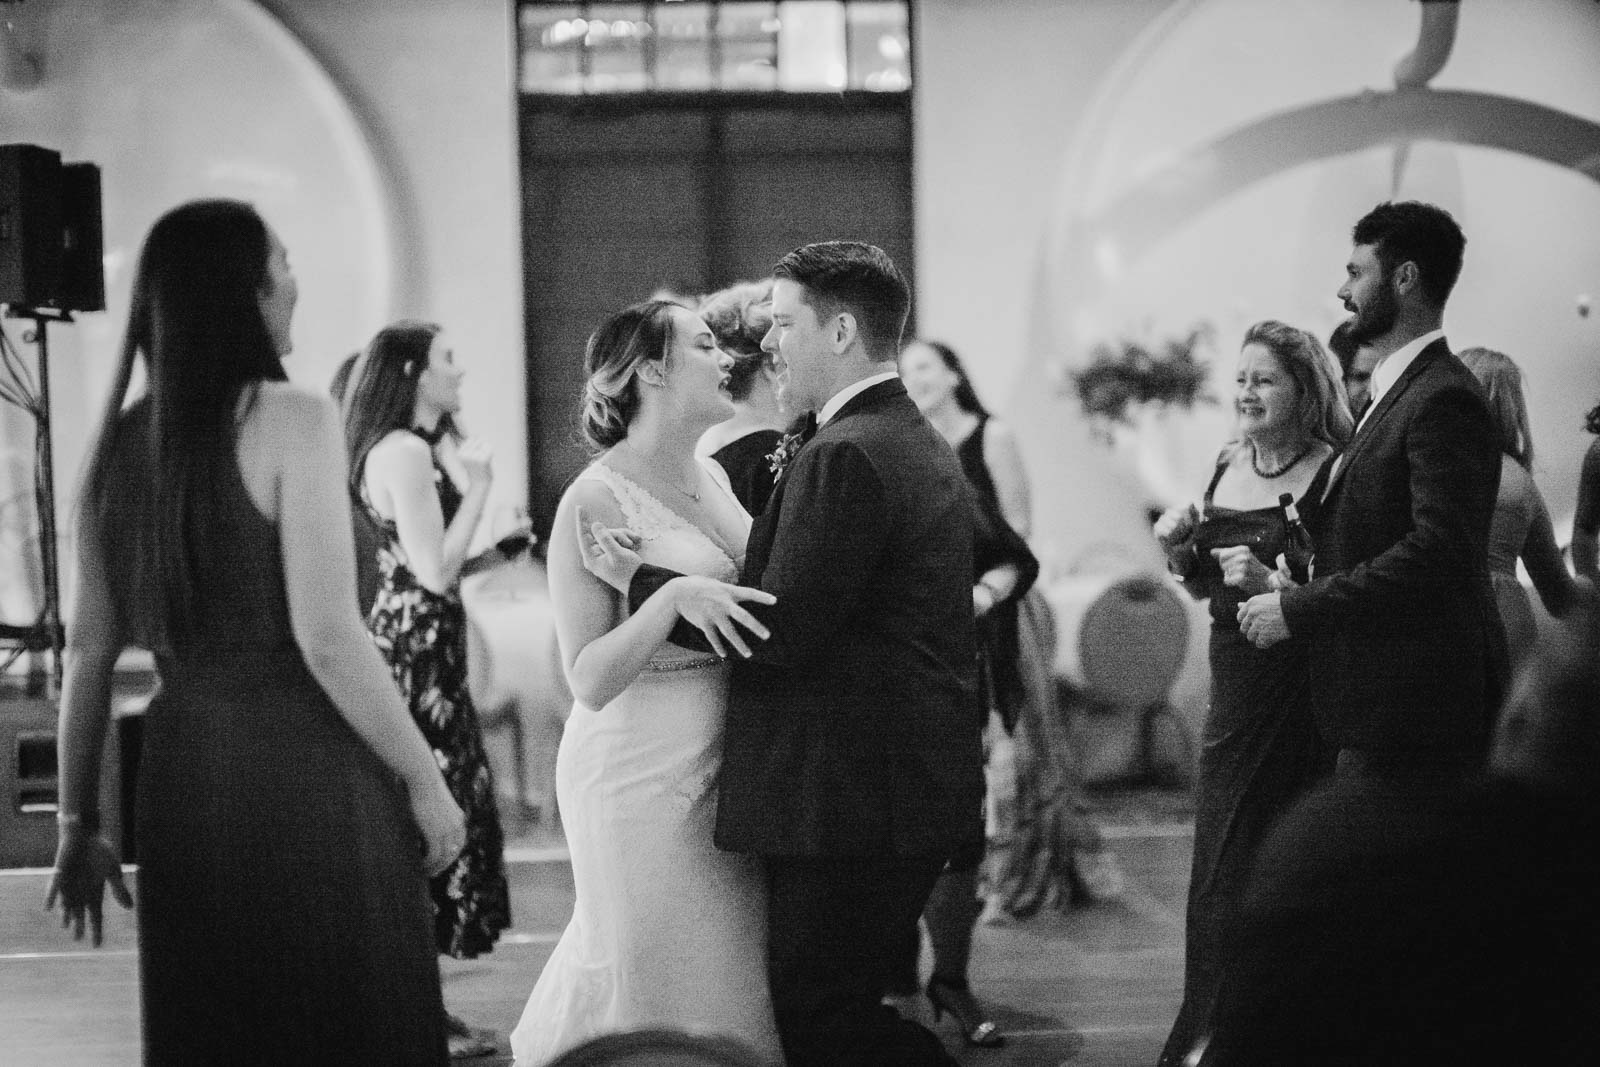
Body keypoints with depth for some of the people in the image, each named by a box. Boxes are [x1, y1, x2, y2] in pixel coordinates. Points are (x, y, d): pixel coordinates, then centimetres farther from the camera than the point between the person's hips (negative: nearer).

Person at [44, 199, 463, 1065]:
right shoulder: (290, 419, -10)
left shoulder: (122, 442, 7)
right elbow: (327, 639, -16)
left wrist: (77, 821, 16)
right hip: (305, 767, -6)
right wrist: (424, 780, -7)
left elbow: (88, 652, 9)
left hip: (180, 773, 6)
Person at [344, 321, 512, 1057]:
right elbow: (435, 573, -20)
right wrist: (478, 487, -12)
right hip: (413, 647, -10)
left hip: (425, 646, 10)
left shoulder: (423, 448, 17)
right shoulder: (404, 452, -14)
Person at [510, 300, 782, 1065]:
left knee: (738, 984, 11)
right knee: (657, 986, 1)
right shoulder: (596, 501, -13)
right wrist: (673, 599, -30)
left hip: (725, 769, 7)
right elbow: (590, 681, -15)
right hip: (642, 774, -7)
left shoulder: (713, 476, 8)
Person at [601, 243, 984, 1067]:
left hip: (845, 800, -10)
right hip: (909, 788, 10)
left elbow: (777, 632, -21)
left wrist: (639, 581, -11)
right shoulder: (923, 447, 15)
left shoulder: (843, 457, -18)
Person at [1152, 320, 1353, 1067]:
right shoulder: (1228, 467, 10)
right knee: (1220, 872, 12)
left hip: (1301, 693, -7)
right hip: (1235, 693, 7)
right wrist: (1177, 550, 1)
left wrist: (1272, 584, -25)